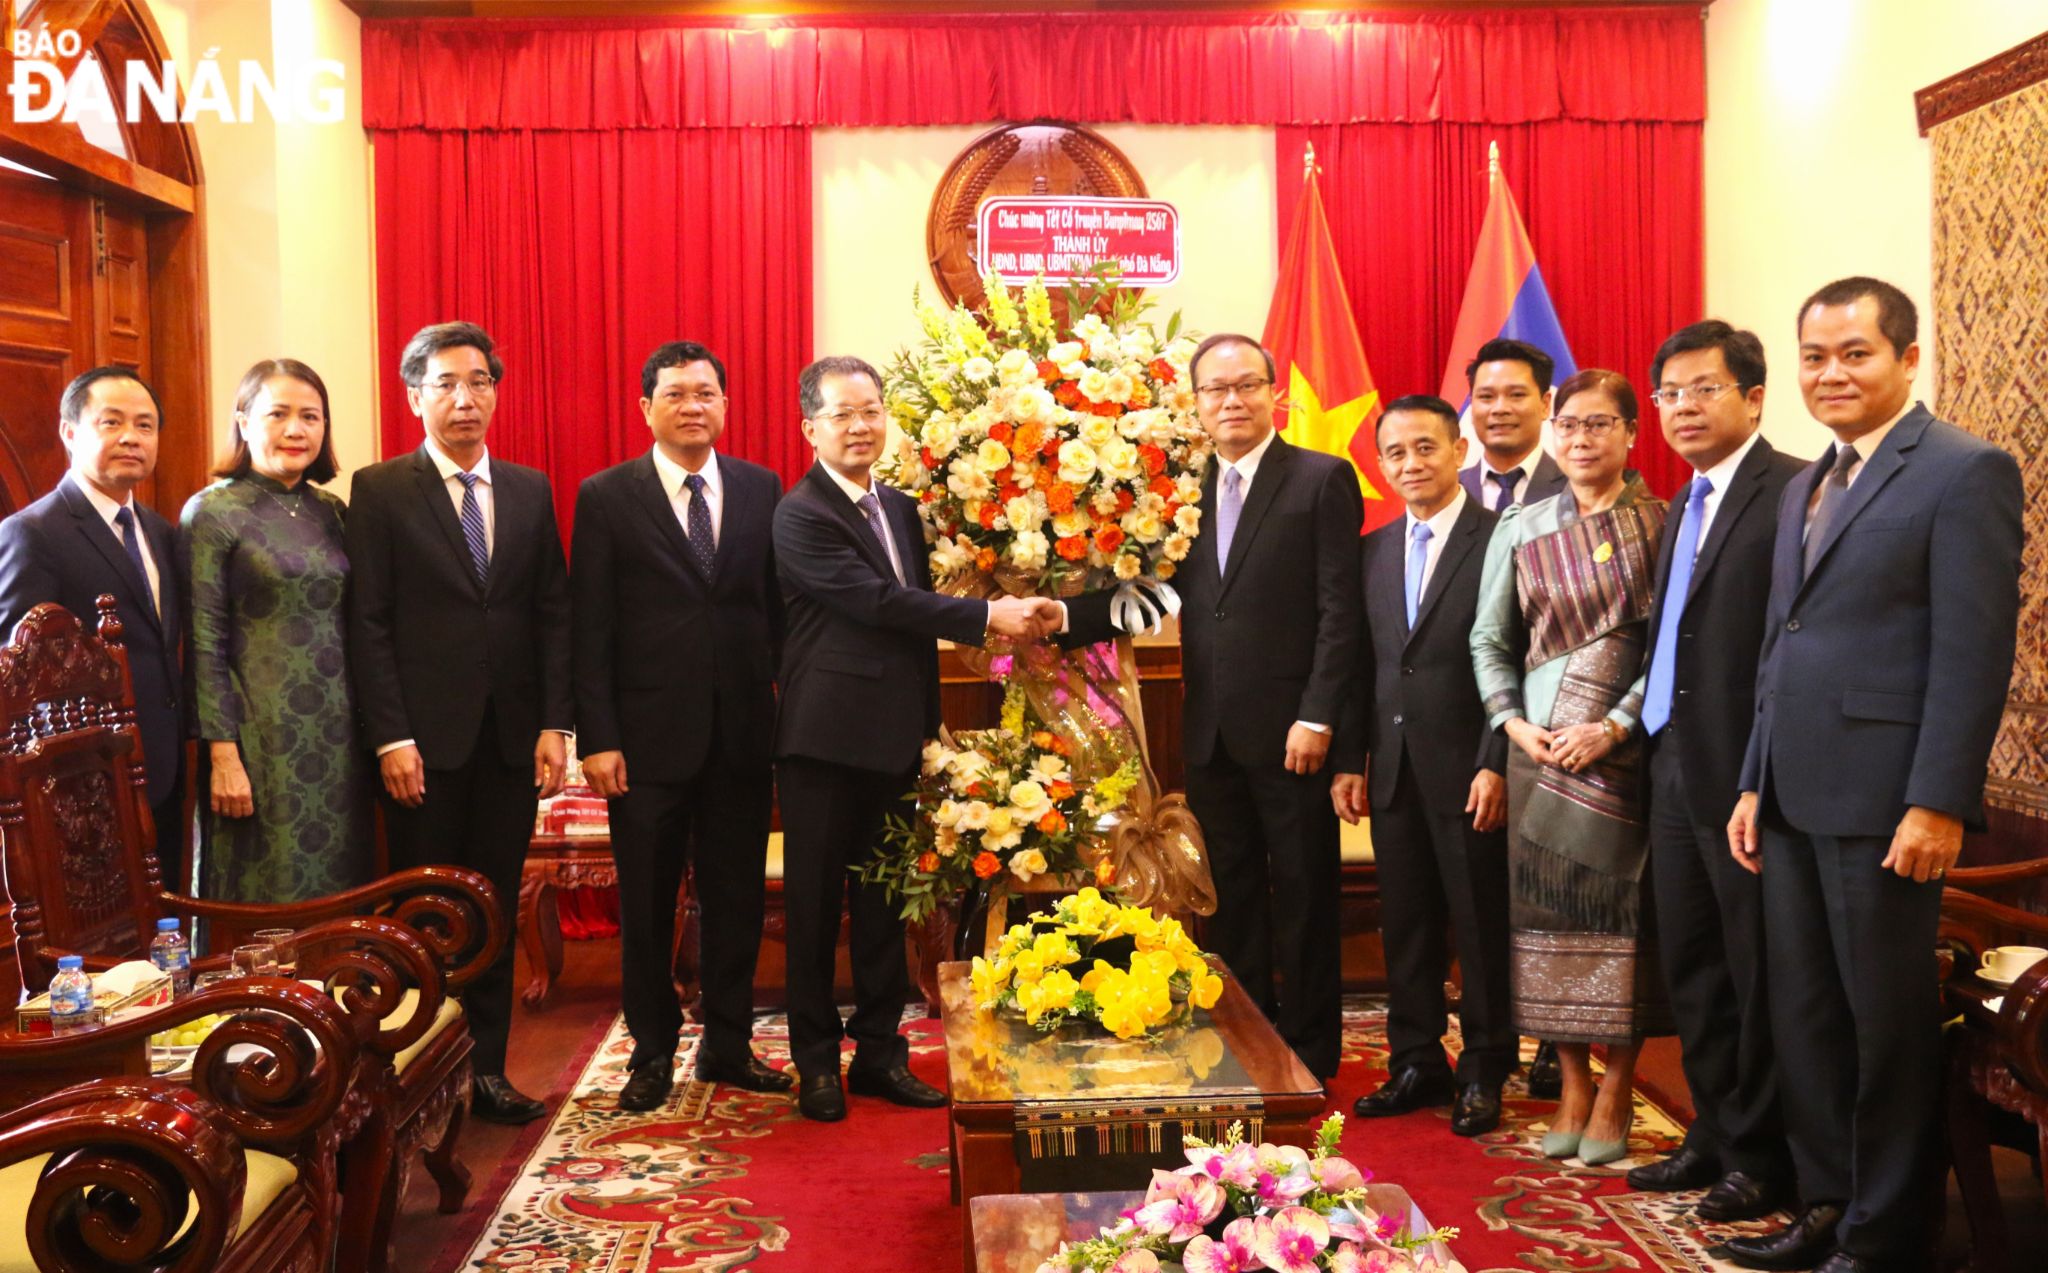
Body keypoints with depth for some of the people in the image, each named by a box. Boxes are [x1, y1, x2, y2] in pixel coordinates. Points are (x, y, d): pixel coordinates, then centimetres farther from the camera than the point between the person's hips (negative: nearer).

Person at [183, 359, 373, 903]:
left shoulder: (331, 511, 10)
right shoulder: (213, 512, -4)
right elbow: (204, 645, -8)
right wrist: (223, 756, -13)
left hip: (338, 736, 5)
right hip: (261, 737, -5)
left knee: (338, 886, 9)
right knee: (263, 905, 1)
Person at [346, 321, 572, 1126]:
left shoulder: (530, 491, 11)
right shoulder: (380, 490, 0)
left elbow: (553, 614, 9)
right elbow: (368, 623, -4)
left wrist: (554, 725, 1)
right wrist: (391, 738, -11)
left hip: (512, 739, 3)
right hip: (425, 739, -3)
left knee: (496, 910, 8)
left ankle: (486, 1071, 17)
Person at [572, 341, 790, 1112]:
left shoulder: (762, 490, 6)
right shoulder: (606, 497, -1)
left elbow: (779, 606, 6)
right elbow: (591, 628, -4)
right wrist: (597, 737, -9)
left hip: (743, 730, 2)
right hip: (648, 732, -2)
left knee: (737, 896, 11)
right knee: (647, 903, 9)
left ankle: (728, 1046, 26)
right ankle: (653, 1051, 25)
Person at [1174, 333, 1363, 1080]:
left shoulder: (1322, 480, -4)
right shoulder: (1188, 488, 11)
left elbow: (1340, 609, -9)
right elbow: (1182, 598, 10)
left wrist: (1317, 717, -15)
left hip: (1289, 730, -5)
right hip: (1211, 733, 5)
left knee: (1303, 898, 6)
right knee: (1231, 898, 12)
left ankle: (1310, 1052, 18)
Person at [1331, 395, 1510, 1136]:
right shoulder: (1375, 550, 12)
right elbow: (1362, 664, 12)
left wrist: (1496, 764, -15)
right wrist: (1348, 760, 7)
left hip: (1469, 767, -5)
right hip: (1394, 767, 6)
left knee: (1482, 926, 5)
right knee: (1405, 925, 12)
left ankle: (1484, 1072, 18)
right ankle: (1416, 1064, 24)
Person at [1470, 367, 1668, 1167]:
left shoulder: (1660, 525, -2)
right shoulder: (1520, 529, 8)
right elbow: (1488, 642, 11)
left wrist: (1613, 726, -13)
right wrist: (1514, 724, -2)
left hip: (1625, 747, -3)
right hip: (1538, 745, 3)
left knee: (1621, 915, 2)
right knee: (1548, 914, 5)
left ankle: (1615, 1093, 14)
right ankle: (1572, 1088, 18)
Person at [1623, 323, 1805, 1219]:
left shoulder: (1798, 492, -11)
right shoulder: (1682, 509, 17)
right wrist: (1649, 739, 9)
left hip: (1747, 776, -9)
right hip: (1677, 770, 9)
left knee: (1757, 973, 4)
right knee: (1691, 968, 16)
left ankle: (1762, 1158, 18)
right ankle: (1715, 1136, 29)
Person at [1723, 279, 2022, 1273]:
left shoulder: (1966, 472, -7)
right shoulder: (1804, 487, 17)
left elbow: (1975, 654, -13)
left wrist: (1936, 804, -18)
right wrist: (1756, 783, 14)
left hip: (1882, 803, -7)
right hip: (1793, 802, 7)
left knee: (1888, 1024, 4)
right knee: (1803, 1019, 13)